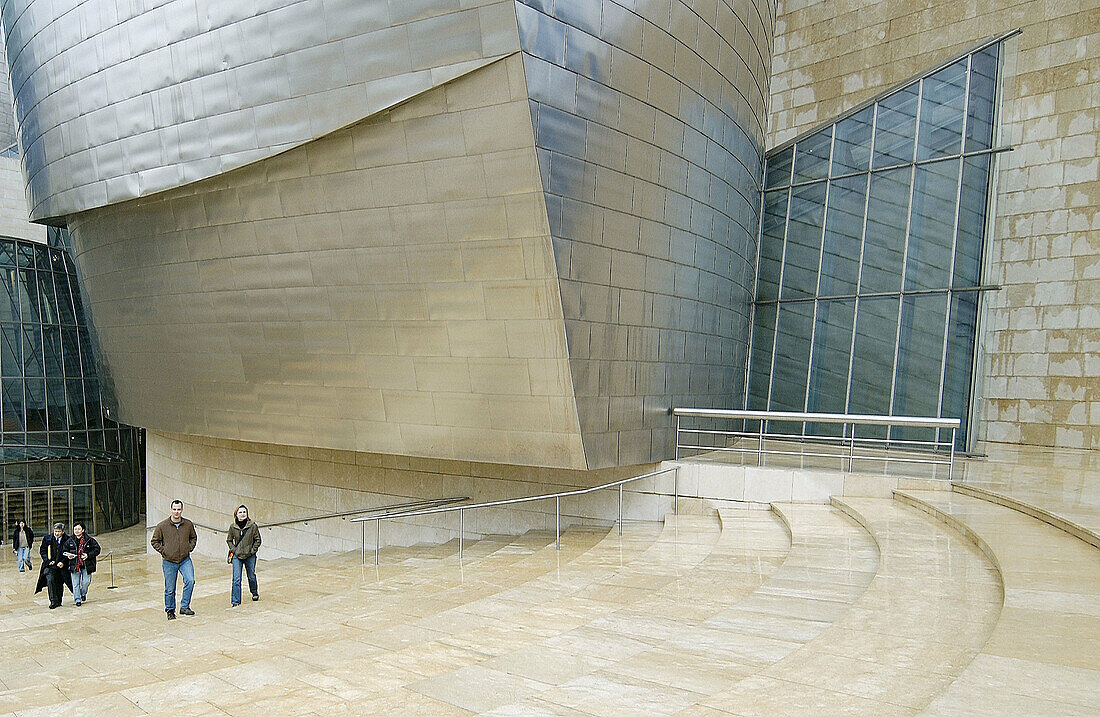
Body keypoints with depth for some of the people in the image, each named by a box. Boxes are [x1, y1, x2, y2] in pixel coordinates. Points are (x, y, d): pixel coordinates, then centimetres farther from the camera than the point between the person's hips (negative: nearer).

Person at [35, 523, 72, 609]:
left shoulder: (67, 540, -1)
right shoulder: (47, 539, 3)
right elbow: (42, 551, 8)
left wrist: (63, 562, -10)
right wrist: (48, 561, -5)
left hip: (62, 565, 0)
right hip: (50, 565, 0)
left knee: (60, 584, 6)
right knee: (50, 580, -19)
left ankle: (59, 602, 20)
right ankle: (53, 601, -16)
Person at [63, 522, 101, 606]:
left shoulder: (89, 540, -5)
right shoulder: (70, 540, 3)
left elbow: (97, 549, -3)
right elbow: (65, 550, 15)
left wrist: (88, 555, -16)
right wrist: (68, 556, -6)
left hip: (86, 565, -2)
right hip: (74, 564, 2)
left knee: (86, 582, 0)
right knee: (75, 583, 1)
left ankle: (83, 593, 30)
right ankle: (77, 599, 12)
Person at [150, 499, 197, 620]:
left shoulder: (188, 524, 1)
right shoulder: (162, 526, -5)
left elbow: (193, 538, 19)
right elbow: (154, 541, 6)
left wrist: (189, 548, 5)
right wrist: (163, 551, -4)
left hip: (185, 560, 1)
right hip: (169, 562, -1)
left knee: (190, 581, -19)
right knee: (170, 589, 6)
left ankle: (184, 606, -6)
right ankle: (170, 610, 25)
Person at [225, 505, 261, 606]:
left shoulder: (252, 526, -9)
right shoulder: (232, 526, -5)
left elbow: (257, 540, 0)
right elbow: (229, 540, 8)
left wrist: (252, 551, -7)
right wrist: (234, 550, -3)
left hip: (250, 556, 0)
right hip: (237, 556, 0)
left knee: (251, 576, 14)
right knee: (236, 579, -8)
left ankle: (255, 593, 41)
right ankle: (235, 600, 0)